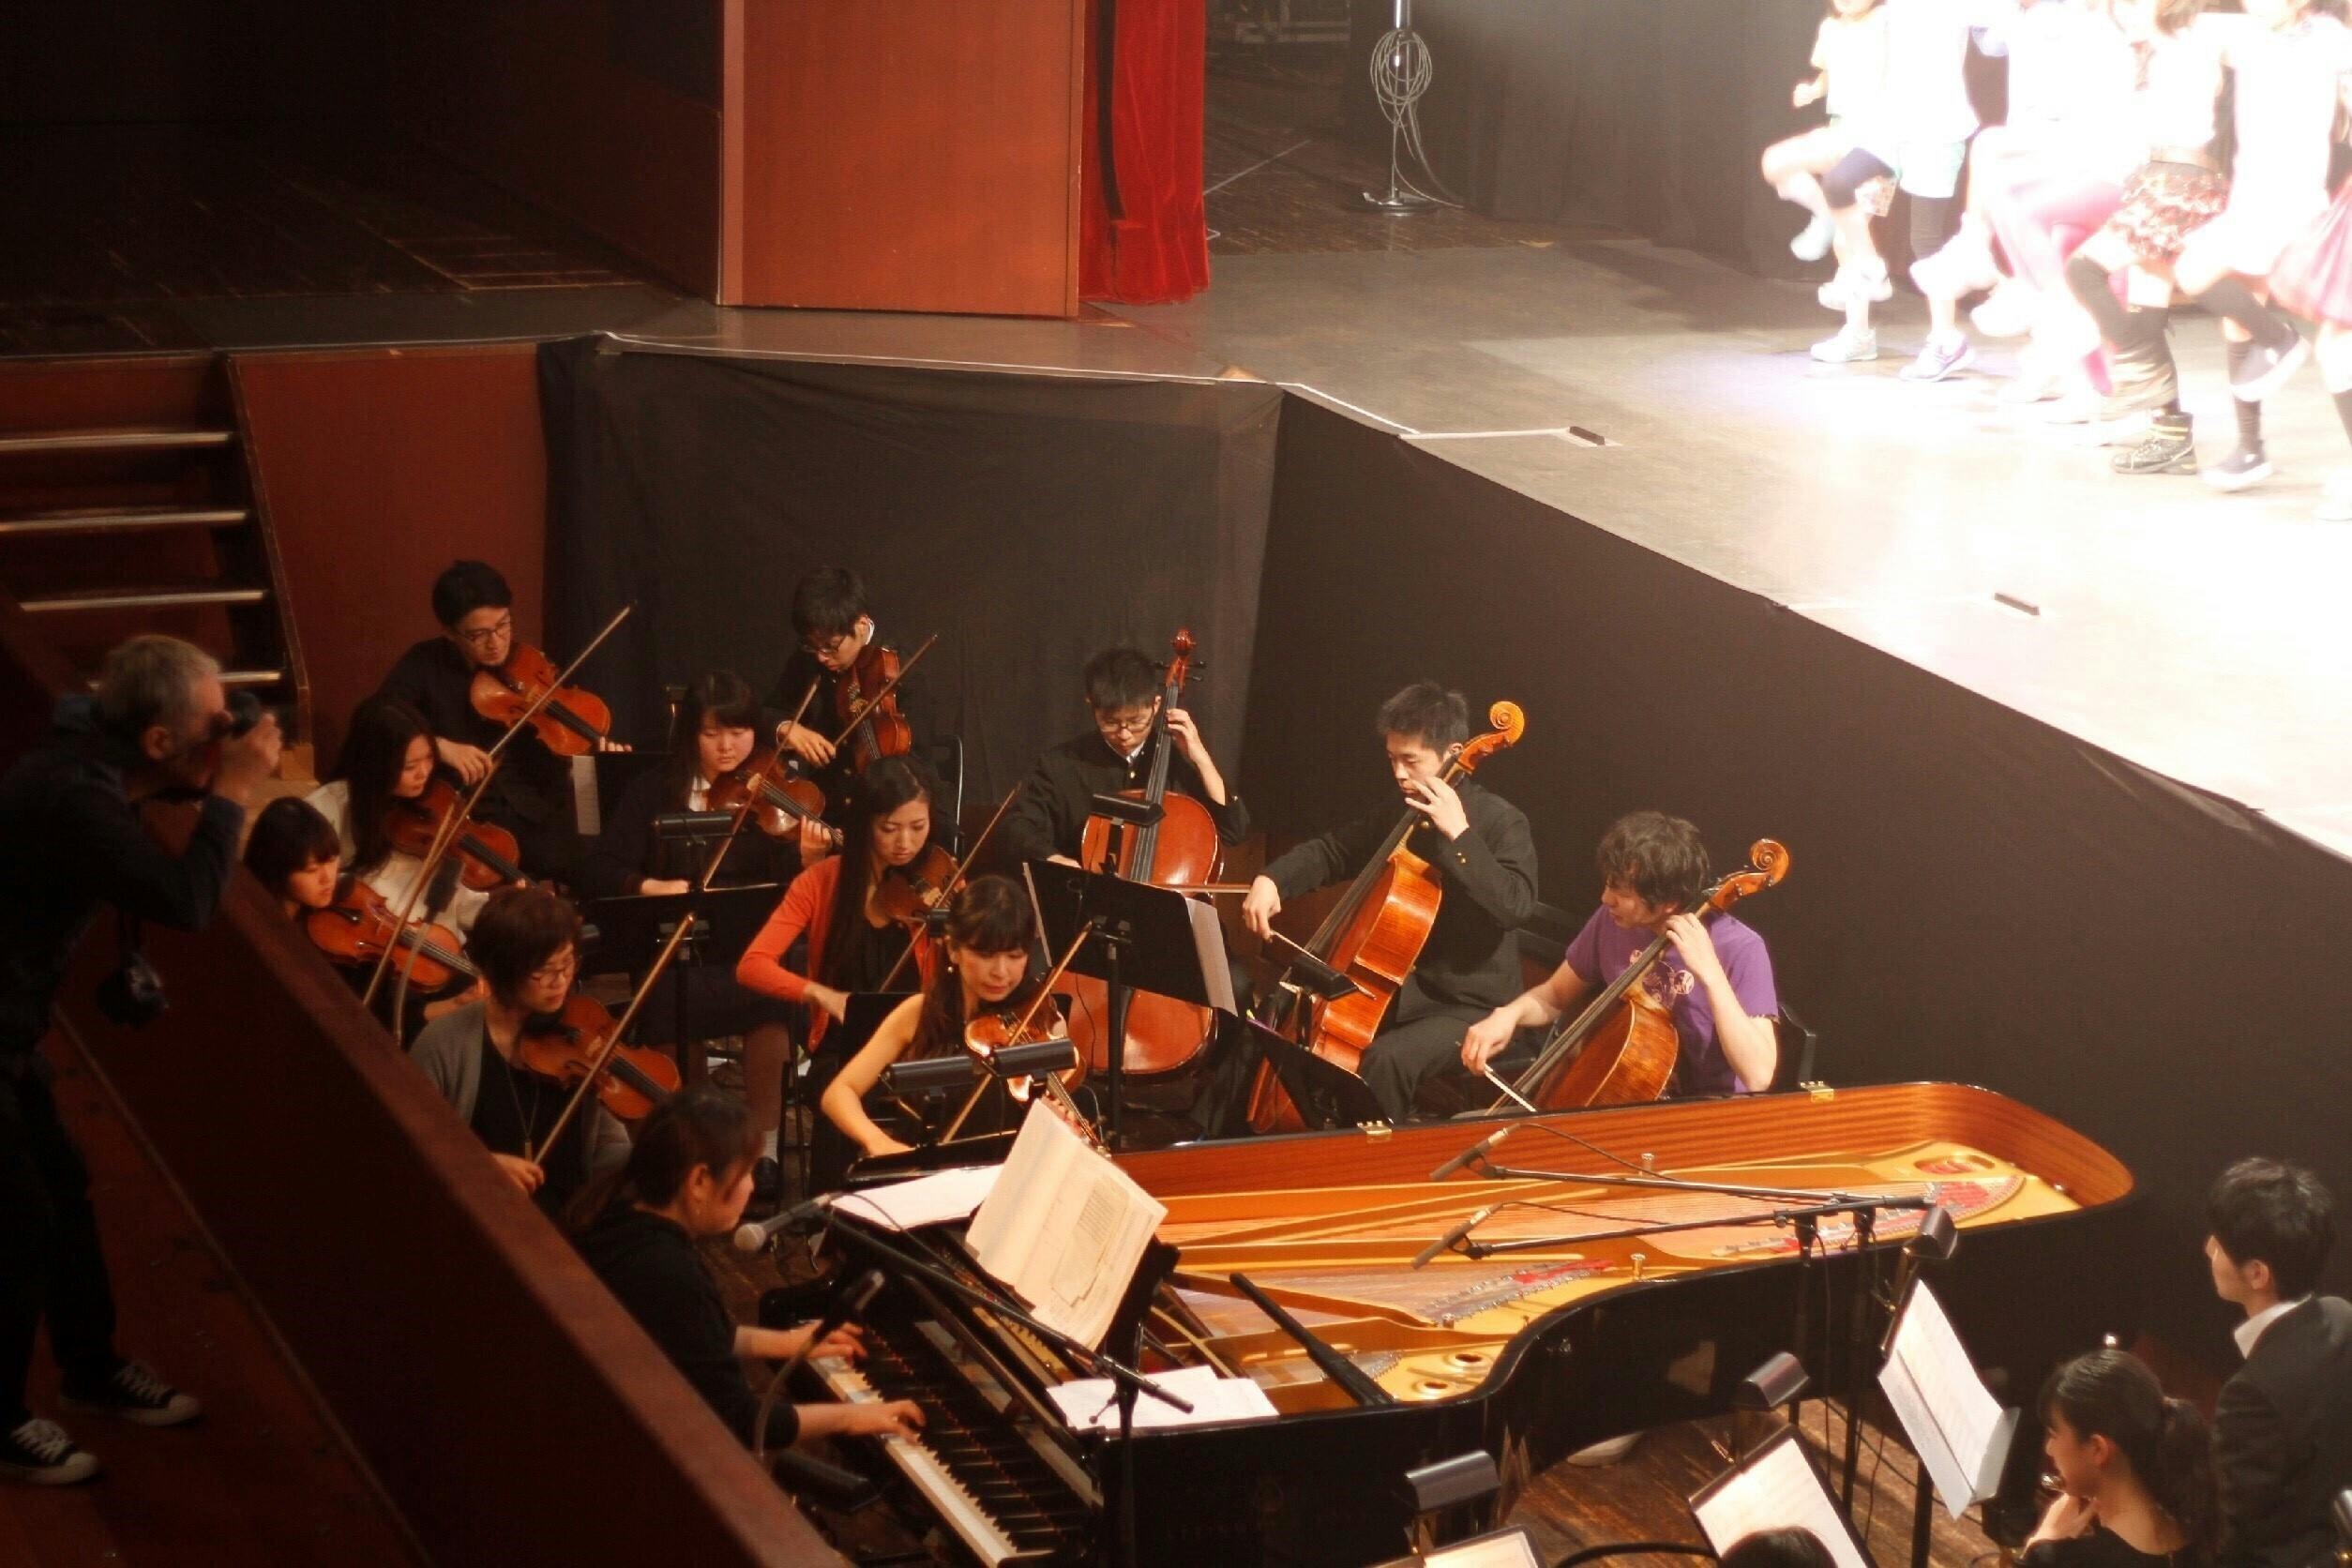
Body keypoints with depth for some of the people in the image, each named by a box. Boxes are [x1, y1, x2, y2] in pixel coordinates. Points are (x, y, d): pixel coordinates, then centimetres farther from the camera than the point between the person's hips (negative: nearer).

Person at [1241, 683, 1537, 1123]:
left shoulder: (1500, 821, -12)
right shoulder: (1396, 816, 9)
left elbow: (1515, 904, -27)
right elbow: (1330, 853, 19)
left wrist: (1458, 835, -29)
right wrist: (1270, 881, 0)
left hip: (1468, 1007, -7)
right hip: (1399, 992, 8)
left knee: (1386, 1059, -33)